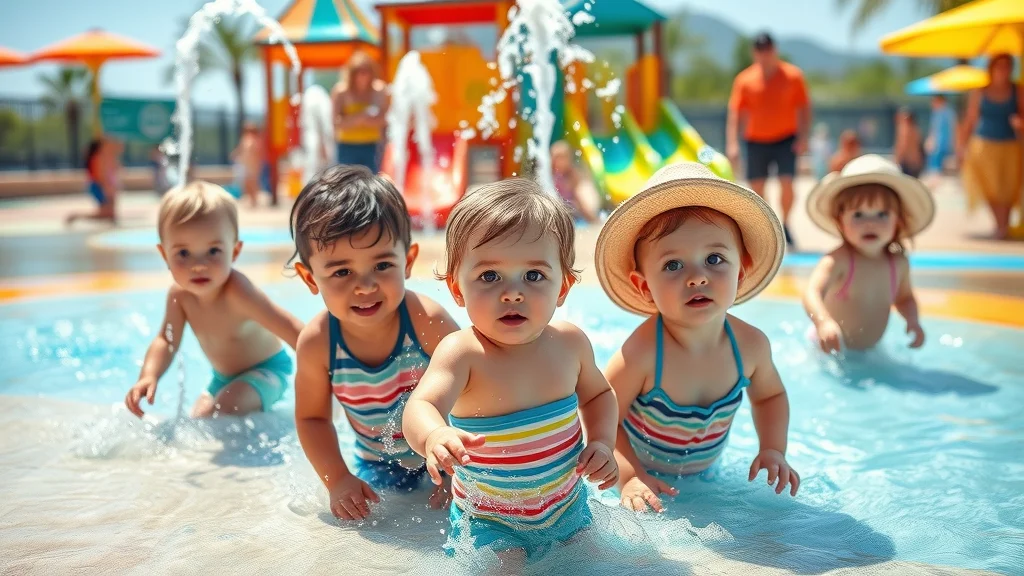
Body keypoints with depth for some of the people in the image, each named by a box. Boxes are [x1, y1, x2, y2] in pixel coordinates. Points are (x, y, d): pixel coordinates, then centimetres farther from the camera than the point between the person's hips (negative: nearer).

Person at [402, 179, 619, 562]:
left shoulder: (570, 342, -11)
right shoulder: (462, 353, -26)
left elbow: (597, 394, 10)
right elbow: (421, 407, -44)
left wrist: (602, 443, -6)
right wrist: (434, 436, -66)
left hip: (567, 506, 4)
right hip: (487, 519, -4)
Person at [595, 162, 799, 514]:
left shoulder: (750, 344, -19)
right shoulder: (643, 352, -35)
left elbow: (769, 396, 3)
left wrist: (773, 450, -10)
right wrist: (630, 477, -36)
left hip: (703, 473, 4)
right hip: (643, 478, -3)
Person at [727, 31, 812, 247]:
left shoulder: (792, 75, -1)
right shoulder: (744, 79, 0)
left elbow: (804, 108, 2)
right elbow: (735, 113, 0)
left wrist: (803, 137, -9)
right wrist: (732, 144, -9)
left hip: (786, 139, -1)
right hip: (756, 140, 1)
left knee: (786, 182, -14)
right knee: (756, 186, 1)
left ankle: (785, 224, 6)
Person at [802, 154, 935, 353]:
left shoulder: (899, 263, -4)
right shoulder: (837, 261, -24)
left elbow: (904, 297, 17)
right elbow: (812, 293, -40)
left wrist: (913, 320, -4)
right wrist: (823, 322, -60)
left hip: (872, 350, 5)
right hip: (831, 349, -5)